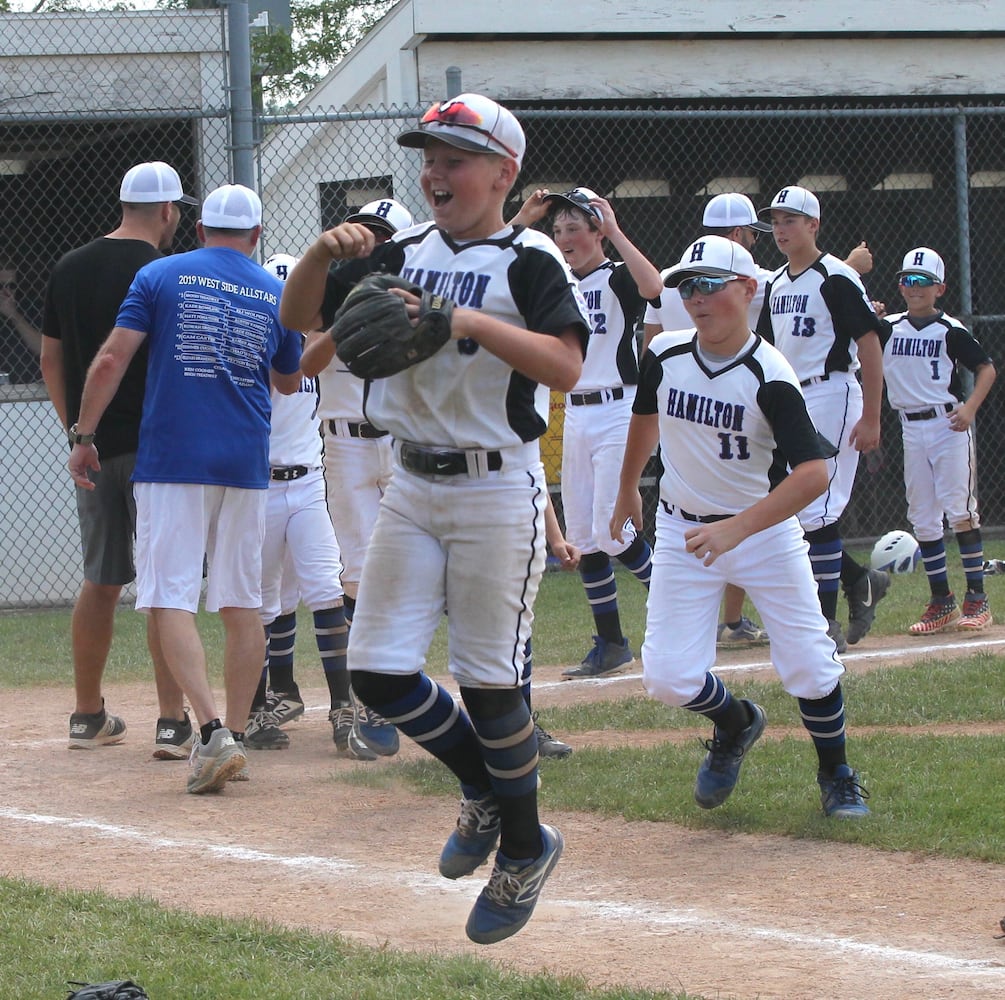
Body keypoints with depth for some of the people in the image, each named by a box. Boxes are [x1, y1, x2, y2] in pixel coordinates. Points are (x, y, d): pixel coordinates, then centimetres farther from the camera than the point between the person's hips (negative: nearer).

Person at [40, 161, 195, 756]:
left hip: (92, 448, 6)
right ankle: (173, 722, -10)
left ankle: (89, 717, 21)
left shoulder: (69, 269, 9)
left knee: (101, 583, 15)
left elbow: (51, 360, 14)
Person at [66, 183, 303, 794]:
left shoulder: (161, 276, 1)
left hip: (172, 461, -3)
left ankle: (212, 730, -23)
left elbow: (111, 361, -6)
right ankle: (235, 738, 11)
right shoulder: (277, 295, 9)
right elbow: (290, 382, 23)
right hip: (247, 463, 3)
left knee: (171, 599, -6)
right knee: (243, 602, 11)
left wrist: (84, 436, 1)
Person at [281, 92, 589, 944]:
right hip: (413, 488, 6)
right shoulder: (405, 254, 9)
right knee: (377, 672, 4)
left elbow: (565, 365, -24)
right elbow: (295, 314, 10)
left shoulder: (528, 261, -9)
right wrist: (325, 252, -10)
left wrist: (469, 321, -32)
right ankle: (486, 788, 28)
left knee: (489, 680, -1)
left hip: (497, 491, -6)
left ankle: (524, 848, 17)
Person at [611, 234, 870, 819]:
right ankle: (736, 724, 26)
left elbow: (813, 475, -31)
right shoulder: (666, 355, -7)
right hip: (683, 530, 3)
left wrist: (738, 528, -40)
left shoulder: (770, 377, -22)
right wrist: (628, 488, 30)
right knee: (669, 677, -7)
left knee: (809, 666, -5)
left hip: (766, 530, -3)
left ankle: (837, 776, 22)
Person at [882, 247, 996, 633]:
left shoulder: (950, 331, -4)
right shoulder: (887, 329, 7)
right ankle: (941, 601, 12)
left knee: (960, 510, -7)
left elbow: (986, 368, -1)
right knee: (922, 518, 6)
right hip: (912, 430, 5)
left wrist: (970, 407, -14)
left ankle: (977, 598, -3)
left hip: (949, 425, -5)